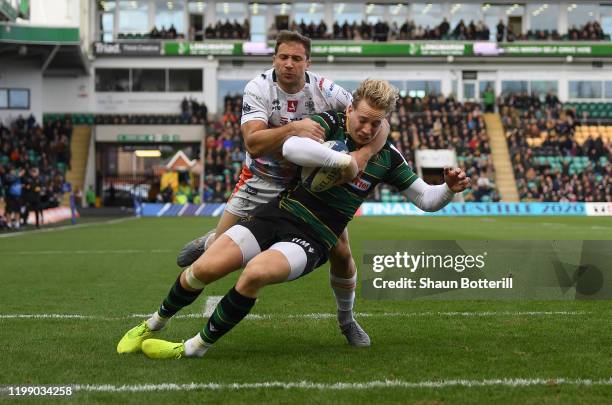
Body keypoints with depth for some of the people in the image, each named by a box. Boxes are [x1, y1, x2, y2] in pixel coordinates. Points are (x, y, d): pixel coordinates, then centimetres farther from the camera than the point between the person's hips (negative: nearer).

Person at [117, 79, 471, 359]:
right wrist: (344, 160, -26)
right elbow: (291, 147, -25)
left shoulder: (387, 157, 3)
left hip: (312, 240, -1)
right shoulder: (330, 122, -4)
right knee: (204, 268, -15)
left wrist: (450, 189, -10)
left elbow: (425, 199, 10)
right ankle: (155, 324, 16)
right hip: (278, 212, 1)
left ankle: (194, 349, -15)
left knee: (256, 273, -33)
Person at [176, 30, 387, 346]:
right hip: (262, 181, -1)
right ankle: (207, 244, 40)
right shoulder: (258, 89, -19)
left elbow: (379, 122, -21)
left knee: (341, 253, -5)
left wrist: (364, 153, -40)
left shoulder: (324, 91, -17)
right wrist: (293, 128, -47)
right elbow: (253, 143, -32)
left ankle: (346, 320, 23)